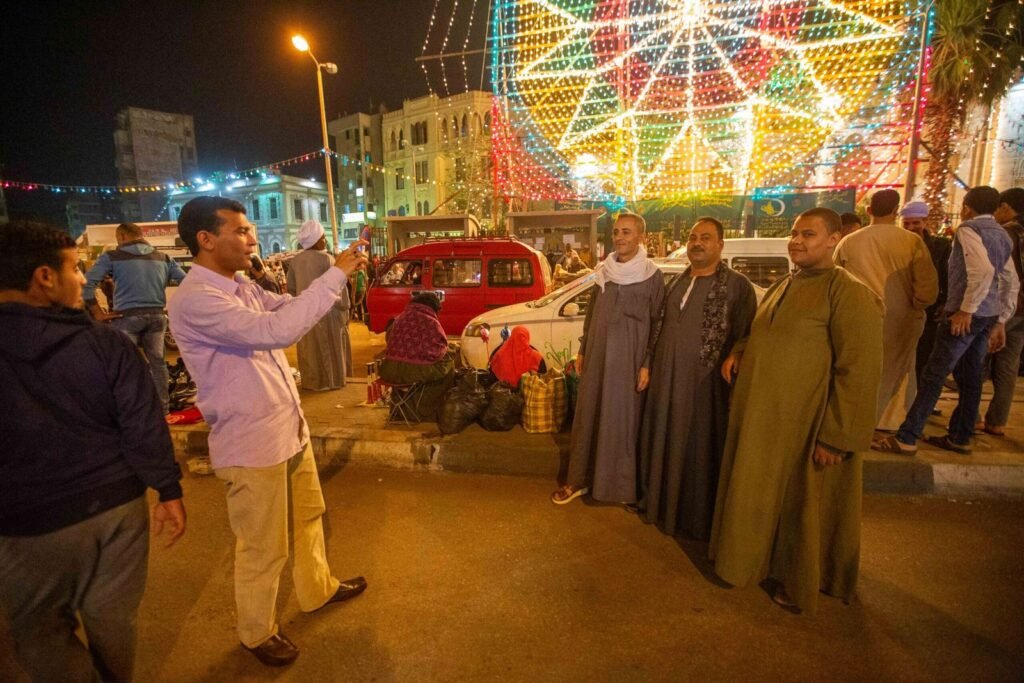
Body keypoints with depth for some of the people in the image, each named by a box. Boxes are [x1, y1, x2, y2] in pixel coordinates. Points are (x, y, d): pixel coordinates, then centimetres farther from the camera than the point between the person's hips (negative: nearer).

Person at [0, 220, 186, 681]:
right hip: (115, 506, 1)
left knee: (42, 634, 19)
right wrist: (169, 490, -1)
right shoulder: (105, 343, -11)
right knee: (113, 623, 19)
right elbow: (145, 427, -11)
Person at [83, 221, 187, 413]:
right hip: (157, 315, 4)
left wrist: (98, 313, -2)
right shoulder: (163, 258, 12)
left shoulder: (112, 257, 0)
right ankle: (162, 408, 19)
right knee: (157, 362, 13)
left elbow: (86, 285, -8)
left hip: (127, 316, -4)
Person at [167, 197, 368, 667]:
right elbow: (277, 330, -33)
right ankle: (257, 632, 37)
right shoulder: (195, 300, -23)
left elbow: (289, 308, 11)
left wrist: (345, 272, -4)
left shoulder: (242, 288, 6)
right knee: (263, 547, 11)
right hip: (250, 444, -9)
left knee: (308, 516, 25)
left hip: (289, 429, 9)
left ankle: (317, 589, 49)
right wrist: (335, 275, -28)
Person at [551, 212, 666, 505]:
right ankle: (579, 479, 21)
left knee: (624, 419, 3)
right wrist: (582, 350, 12)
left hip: (629, 357, -4)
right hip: (597, 353, 4)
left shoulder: (653, 276, -4)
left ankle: (623, 486, 19)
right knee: (588, 415, 9)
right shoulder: (603, 271, 8)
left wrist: (647, 364, -10)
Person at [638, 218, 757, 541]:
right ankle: (661, 503, 33)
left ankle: (697, 517, 24)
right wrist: (651, 368, 11)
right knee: (664, 445, 15)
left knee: (699, 449, 6)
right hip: (666, 380, 6)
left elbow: (746, 339, -10)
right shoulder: (674, 283, 11)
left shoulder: (737, 285, -7)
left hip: (704, 384, -5)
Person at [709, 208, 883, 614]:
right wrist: (739, 352, 3)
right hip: (760, 419, 7)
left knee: (804, 505, 11)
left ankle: (799, 582, 33)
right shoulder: (780, 287, 9)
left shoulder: (849, 293, -15)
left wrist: (837, 438, -19)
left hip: (806, 425, -7)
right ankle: (762, 559, 41)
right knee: (762, 496, 19)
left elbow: (859, 372, -18)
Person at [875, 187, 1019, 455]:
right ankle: (960, 438, 23)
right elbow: (1011, 283, 17)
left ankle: (906, 438, -8)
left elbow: (983, 270, -24)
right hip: (988, 316, 9)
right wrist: (1001, 321, 19)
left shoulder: (968, 229, -9)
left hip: (966, 315, -9)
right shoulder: (1003, 235, 17)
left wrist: (966, 310, -19)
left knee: (934, 375, -9)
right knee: (970, 377, 14)